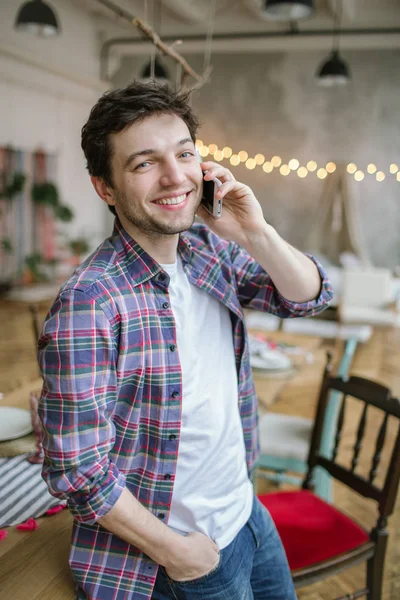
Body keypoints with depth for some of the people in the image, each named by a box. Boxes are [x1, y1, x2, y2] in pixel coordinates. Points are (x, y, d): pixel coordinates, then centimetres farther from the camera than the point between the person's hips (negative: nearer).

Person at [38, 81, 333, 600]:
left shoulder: (211, 247, -6)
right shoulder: (88, 304, -27)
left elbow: (309, 298, -1)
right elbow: (76, 470, -24)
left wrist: (256, 234, -19)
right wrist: (175, 551, -14)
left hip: (247, 512, 7)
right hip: (191, 547, -7)